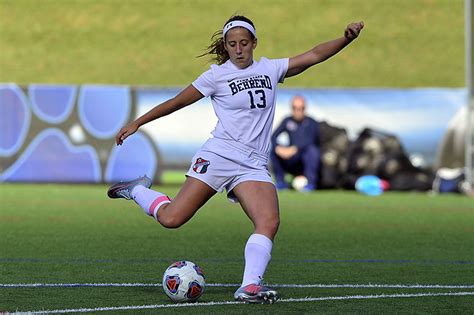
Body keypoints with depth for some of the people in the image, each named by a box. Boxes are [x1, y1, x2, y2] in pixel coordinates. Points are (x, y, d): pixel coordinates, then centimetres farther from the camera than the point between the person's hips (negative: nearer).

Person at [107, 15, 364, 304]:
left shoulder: (270, 69, 12)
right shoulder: (218, 75, 3)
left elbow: (314, 55, 9)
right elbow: (177, 102, 8)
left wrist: (346, 39, -5)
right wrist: (137, 123, 8)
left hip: (254, 166, 3)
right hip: (219, 155, -3)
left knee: (269, 223, -22)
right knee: (171, 218, -9)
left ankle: (249, 287, -24)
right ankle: (137, 190, 20)